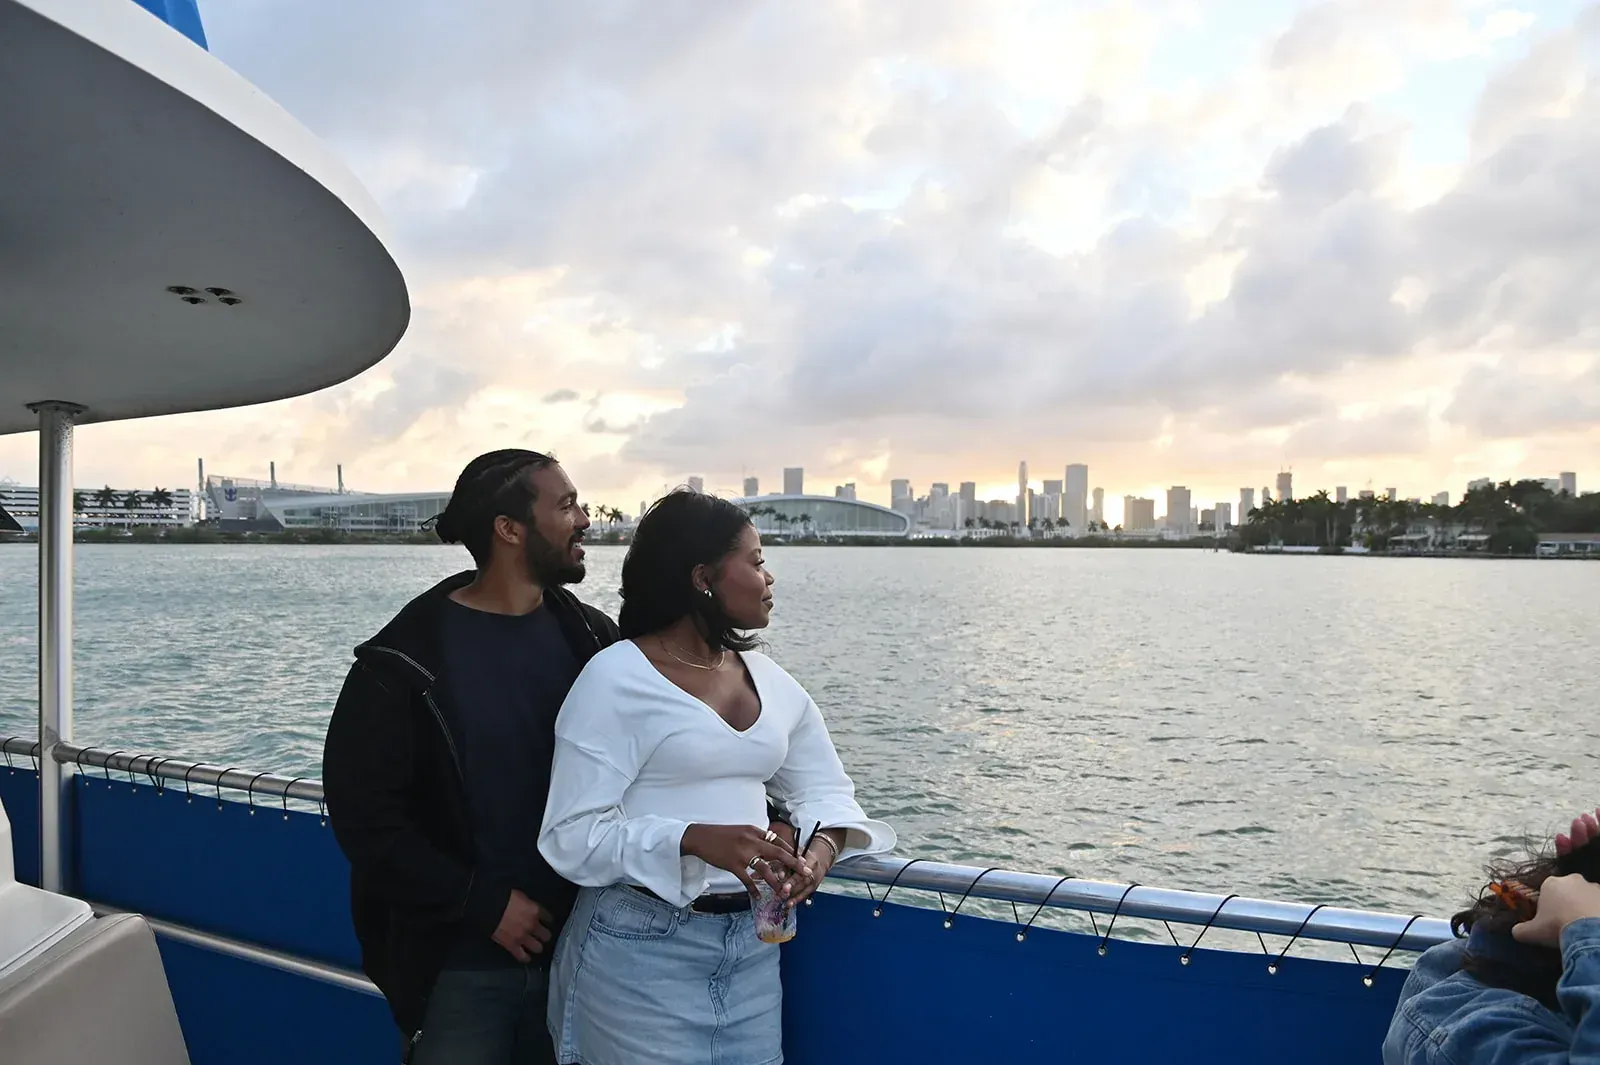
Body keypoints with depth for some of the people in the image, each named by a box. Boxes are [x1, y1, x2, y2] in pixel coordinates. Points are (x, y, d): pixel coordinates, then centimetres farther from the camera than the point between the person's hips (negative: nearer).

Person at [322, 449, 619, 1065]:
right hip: (459, 962, -3)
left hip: (579, 946, 4)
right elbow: (363, 811, -10)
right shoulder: (404, 662, -10)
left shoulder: (594, 640, 1)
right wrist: (484, 904, -14)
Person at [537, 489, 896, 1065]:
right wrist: (695, 840, -28)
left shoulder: (770, 680, 6)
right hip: (643, 946, -5)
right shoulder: (615, 678, -12)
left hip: (752, 941, 6)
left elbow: (825, 790, 11)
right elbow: (572, 837, -16)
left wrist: (822, 849, -12)